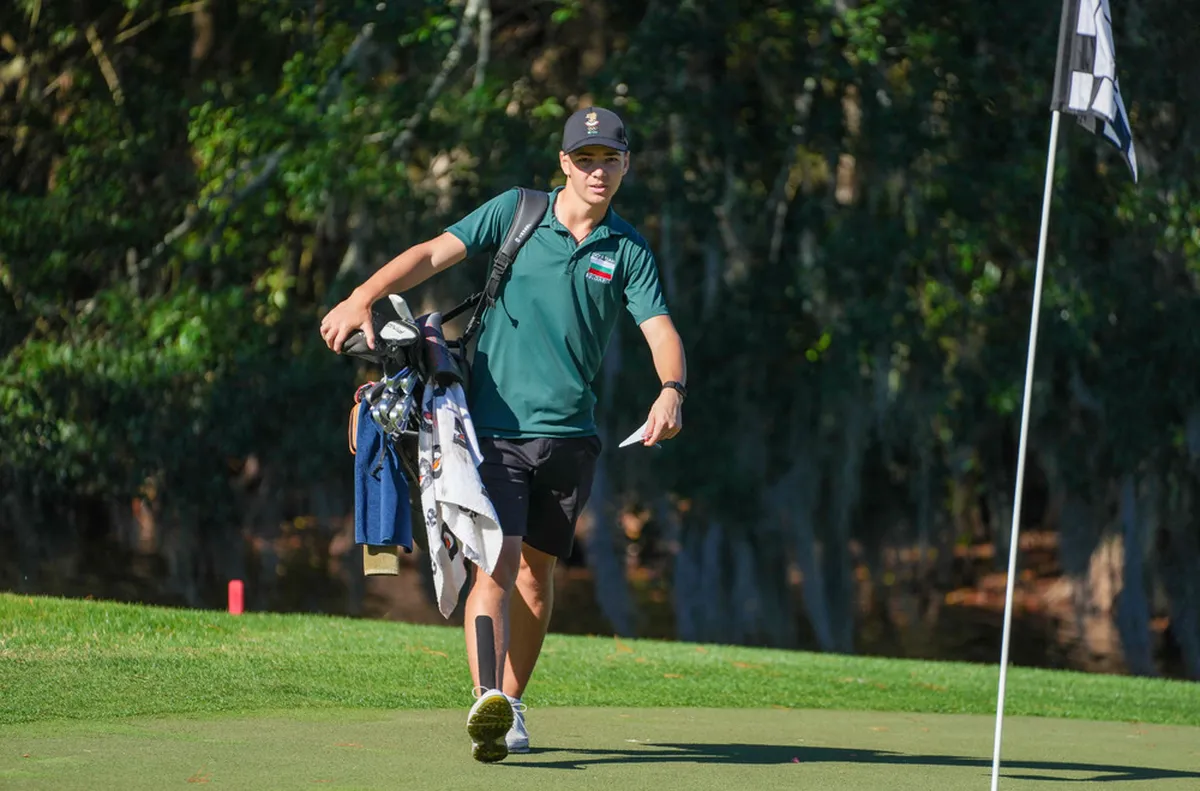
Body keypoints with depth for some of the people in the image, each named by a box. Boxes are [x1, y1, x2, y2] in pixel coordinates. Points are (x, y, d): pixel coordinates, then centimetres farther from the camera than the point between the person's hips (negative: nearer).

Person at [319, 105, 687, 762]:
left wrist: (671, 390, -26)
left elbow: (661, 332, -4)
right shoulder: (514, 213, 0)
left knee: (536, 572, 11)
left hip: (570, 434, 3)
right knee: (497, 563, -17)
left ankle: (511, 706, 24)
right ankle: (486, 703, -31)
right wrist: (363, 296, -26)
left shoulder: (629, 252, 6)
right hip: (496, 428, -3)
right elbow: (434, 254, -9)